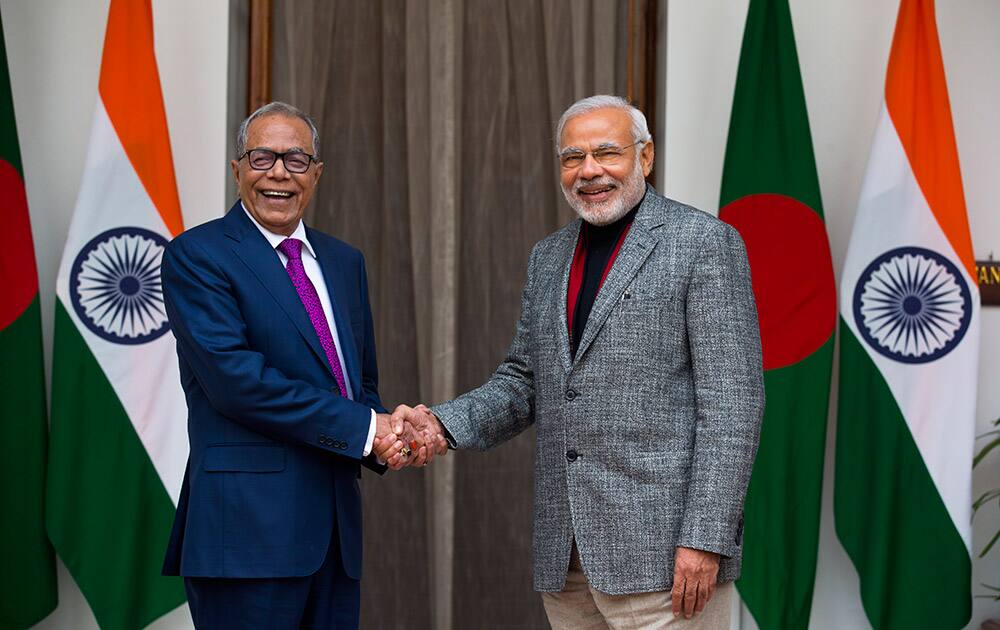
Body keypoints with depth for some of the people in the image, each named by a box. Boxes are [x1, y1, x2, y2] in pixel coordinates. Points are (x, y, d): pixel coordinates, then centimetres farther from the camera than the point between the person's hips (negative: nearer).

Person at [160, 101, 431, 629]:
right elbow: (233, 374, -16)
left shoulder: (345, 262, 18)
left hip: (334, 524, 7)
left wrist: (390, 436, -2)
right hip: (248, 525, -6)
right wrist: (362, 429, -15)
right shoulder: (195, 255, -4)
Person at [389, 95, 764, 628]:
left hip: (660, 547, -6)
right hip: (564, 552, 6)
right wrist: (443, 424, -1)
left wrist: (705, 540, -16)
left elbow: (732, 402, -10)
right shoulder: (548, 257, 16)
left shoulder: (704, 242, -4)